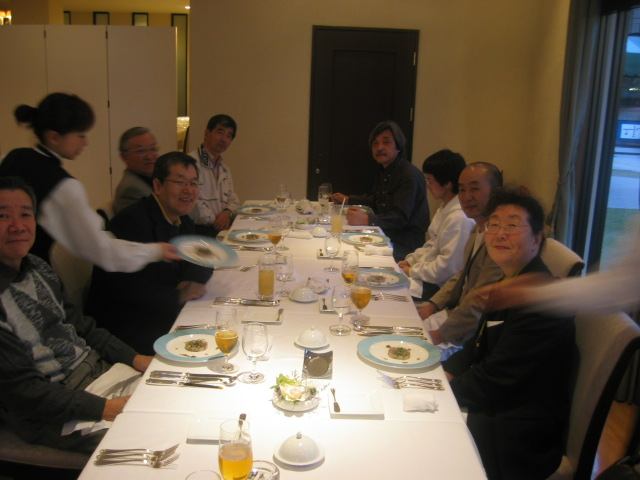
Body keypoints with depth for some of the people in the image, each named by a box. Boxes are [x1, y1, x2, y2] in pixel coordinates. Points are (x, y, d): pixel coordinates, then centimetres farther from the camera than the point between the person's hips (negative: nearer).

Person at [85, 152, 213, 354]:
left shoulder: (182, 220, 8)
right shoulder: (131, 221, -19)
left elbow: (202, 260, 13)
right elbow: (128, 289, -27)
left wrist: (194, 281, -10)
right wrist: (178, 296, -19)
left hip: (162, 316, 8)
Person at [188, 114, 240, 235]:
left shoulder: (224, 168, 23)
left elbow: (233, 199, 22)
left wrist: (227, 212, -2)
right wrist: (215, 221, -10)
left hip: (223, 227, 8)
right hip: (199, 229, -8)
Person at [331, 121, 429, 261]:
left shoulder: (410, 175, -17)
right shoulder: (383, 171, 13)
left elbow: (400, 217, -27)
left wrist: (368, 220, -40)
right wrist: (348, 199, 23)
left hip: (405, 245, -9)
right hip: (387, 236, 9)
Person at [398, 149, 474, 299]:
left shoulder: (460, 218, -24)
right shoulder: (445, 208, 8)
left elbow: (447, 267, -23)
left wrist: (413, 271, -12)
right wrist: (410, 260, 5)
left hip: (440, 287, -9)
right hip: (428, 276, 9)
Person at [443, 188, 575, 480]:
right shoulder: (510, 283, 6)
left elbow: (493, 383, -24)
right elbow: (482, 343, 13)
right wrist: (446, 370, -2)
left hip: (515, 444, -8)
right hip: (493, 415, 8)